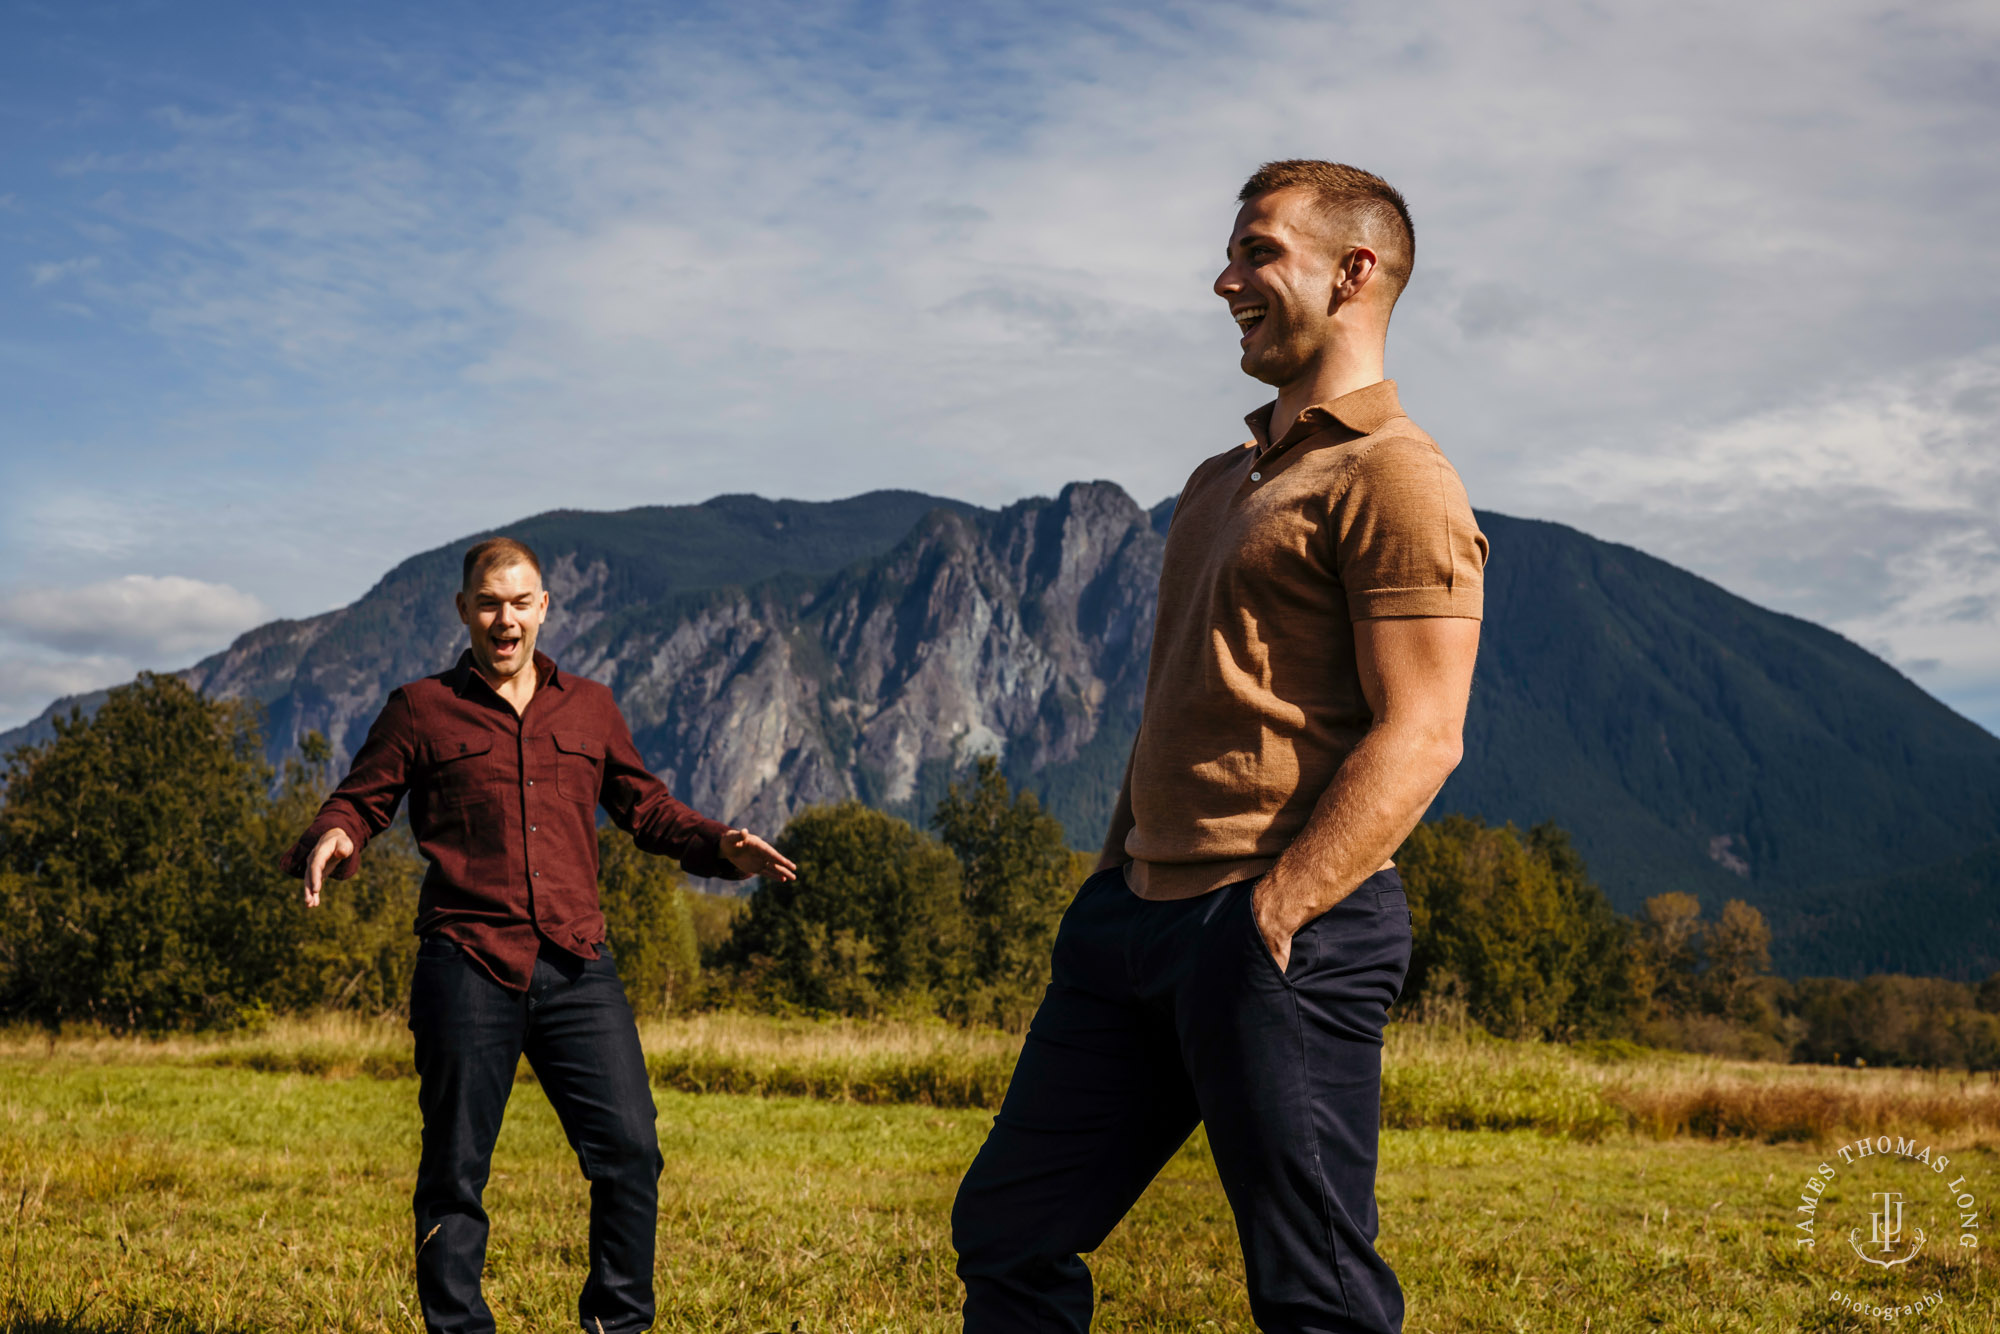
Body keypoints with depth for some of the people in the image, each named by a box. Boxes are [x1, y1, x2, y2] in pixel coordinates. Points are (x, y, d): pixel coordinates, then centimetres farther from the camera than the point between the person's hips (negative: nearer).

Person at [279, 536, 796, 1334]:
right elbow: (358, 802, 10)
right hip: (468, 968, -2)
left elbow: (645, 807, 23)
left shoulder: (590, 709, 17)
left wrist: (720, 846, 7)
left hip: (577, 969, 2)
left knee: (629, 1150, -3)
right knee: (456, 1171, 4)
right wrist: (331, 840, -13)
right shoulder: (421, 710, 8)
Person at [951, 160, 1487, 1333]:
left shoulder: (1394, 478, -7)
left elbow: (1420, 739, -16)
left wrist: (1273, 916, -21)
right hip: (1139, 915, 9)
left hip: (1285, 936, -9)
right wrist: (1114, 874, 16)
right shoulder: (1221, 482, 22)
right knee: (1008, 1234, 12)